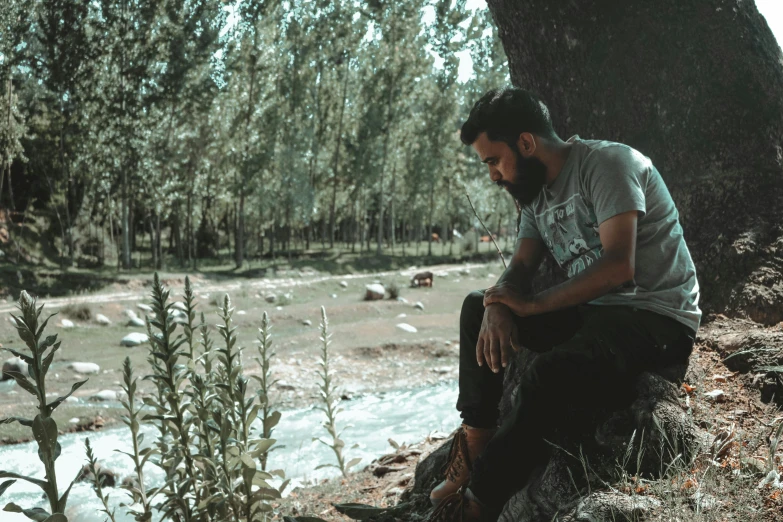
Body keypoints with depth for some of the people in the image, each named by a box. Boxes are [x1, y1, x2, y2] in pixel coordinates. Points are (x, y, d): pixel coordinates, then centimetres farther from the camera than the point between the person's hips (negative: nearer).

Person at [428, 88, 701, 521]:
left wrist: (531, 305, -17)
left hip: (657, 315, -9)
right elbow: (521, 266, 11)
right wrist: (498, 305, -13)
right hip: (588, 312, 9)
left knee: (547, 375, -33)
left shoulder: (607, 164, -15)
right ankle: (476, 443, -6)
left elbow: (618, 267, -25)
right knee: (477, 308, 5)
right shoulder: (537, 191, 11)